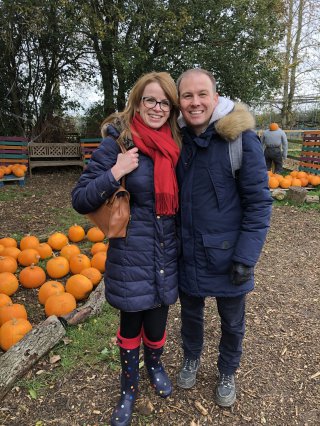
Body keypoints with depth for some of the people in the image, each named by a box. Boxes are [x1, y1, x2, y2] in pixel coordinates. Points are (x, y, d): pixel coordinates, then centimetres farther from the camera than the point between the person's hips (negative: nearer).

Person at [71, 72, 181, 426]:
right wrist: (114, 174, -25)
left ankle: (154, 365, 51)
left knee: (156, 323, 16)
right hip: (131, 256, -3)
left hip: (166, 255, 4)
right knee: (131, 322, 14)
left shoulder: (175, 146, 2)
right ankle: (129, 387, 42)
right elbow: (80, 200, -13)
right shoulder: (117, 142, -12)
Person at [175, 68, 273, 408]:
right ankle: (191, 359, 52)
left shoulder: (241, 138, -15)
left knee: (232, 323, 18)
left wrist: (246, 257, -16)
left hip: (227, 255, -3)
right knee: (190, 313, 23)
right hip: (187, 254, 3)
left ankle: (227, 373, 47)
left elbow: (259, 202, -13)